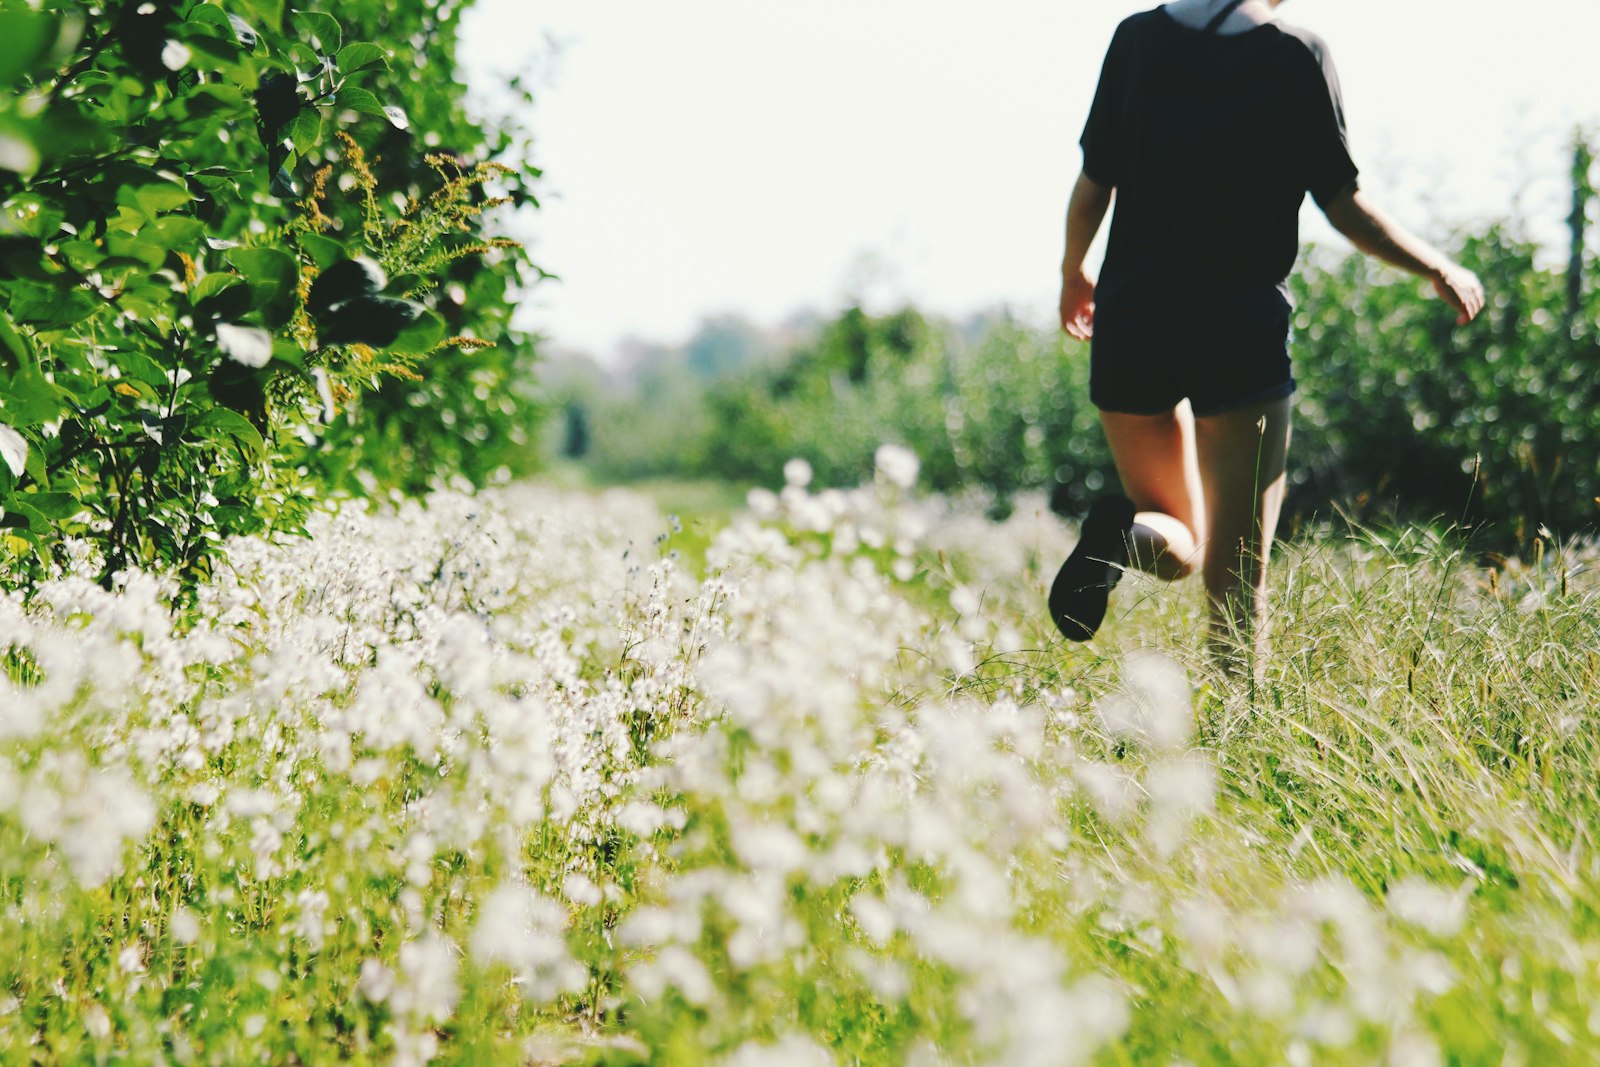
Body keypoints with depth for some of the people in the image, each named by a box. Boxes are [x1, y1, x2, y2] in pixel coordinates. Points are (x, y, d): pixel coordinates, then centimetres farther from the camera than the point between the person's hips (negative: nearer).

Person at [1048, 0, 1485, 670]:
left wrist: (1073, 272, 25)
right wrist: (1438, 270, 12)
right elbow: (1343, 206, -3)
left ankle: (1124, 539, -16)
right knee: (1236, 581, 6)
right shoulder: (1297, 57, -4)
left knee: (1176, 545, 18)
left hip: (1131, 320, 3)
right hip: (1243, 330, -3)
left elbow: (1092, 185, 6)